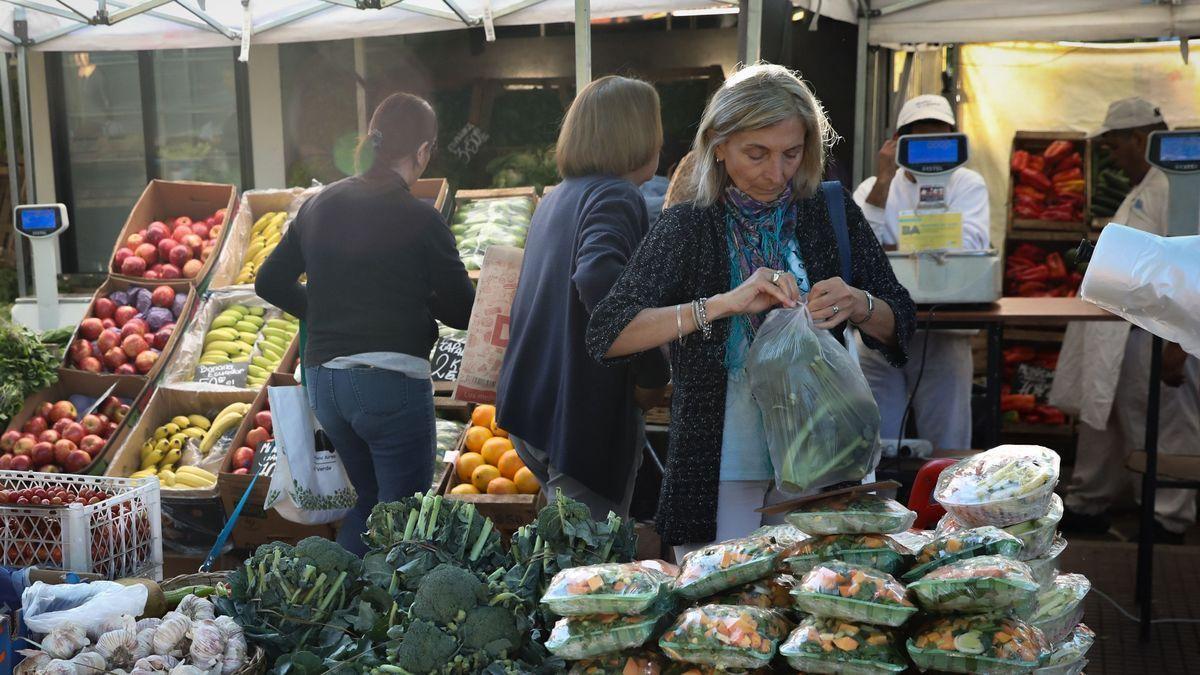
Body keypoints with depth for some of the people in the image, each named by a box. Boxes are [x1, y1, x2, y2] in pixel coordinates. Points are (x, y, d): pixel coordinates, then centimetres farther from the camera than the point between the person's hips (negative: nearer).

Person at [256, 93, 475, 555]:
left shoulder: (318, 206, 9)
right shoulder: (419, 219, -10)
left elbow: (270, 283, 17)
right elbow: (463, 311, -5)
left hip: (322, 379, 7)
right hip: (391, 380, -7)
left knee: (369, 499, 23)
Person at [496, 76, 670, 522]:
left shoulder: (556, 198, 16)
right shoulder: (616, 196, -13)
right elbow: (598, 277, -32)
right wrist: (654, 373, -21)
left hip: (527, 404, 9)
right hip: (584, 417, -9)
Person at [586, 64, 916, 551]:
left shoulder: (831, 213, 1)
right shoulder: (689, 227, -6)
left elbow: (900, 325, 5)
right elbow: (604, 336, -17)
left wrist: (858, 305, -17)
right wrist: (722, 304, -28)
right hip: (719, 474, -2)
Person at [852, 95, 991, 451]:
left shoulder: (967, 184, 4)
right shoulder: (873, 187, 9)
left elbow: (967, 247, -15)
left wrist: (889, 251, -12)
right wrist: (883, 181, -11)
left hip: (943, 333, -1)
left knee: (946, 451, 2)